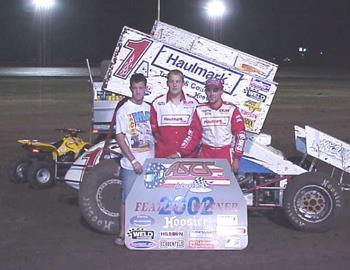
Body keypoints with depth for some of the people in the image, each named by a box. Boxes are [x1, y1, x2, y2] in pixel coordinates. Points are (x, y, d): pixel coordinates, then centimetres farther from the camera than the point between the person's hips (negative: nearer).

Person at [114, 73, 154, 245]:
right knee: (127, 199, 1)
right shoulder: (124, 110, -6)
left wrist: (154, 157, 8)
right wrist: (134, 161, -14)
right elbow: (120, 138, -9)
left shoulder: (149, 108, 9)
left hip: (149, 162, 5)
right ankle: (122, 233, 11)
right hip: (131, 165, -5)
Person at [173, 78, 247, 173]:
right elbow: (193, 135, 2)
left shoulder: (231, 109, -4)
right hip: (205, 154, 2)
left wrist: (237, 158, -8)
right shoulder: (200, 110, 3)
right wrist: (180, 153, -8)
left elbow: (240, 134, -4)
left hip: (225, 155, -2)